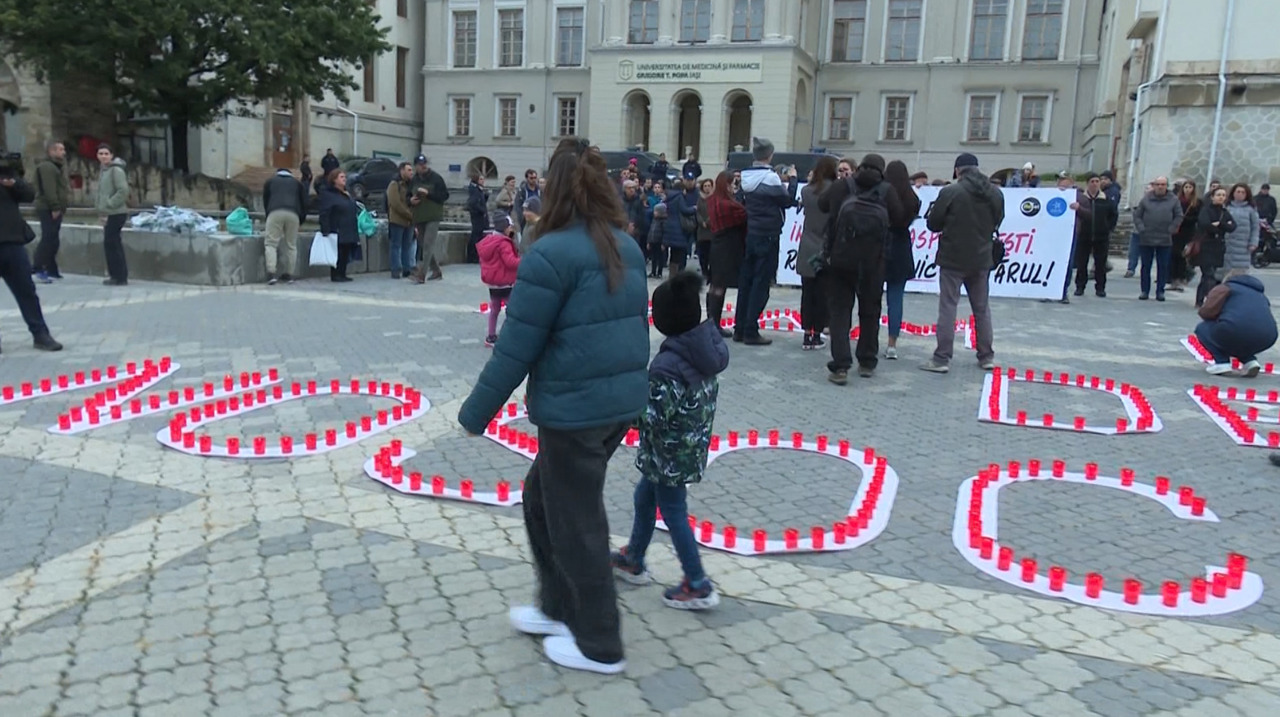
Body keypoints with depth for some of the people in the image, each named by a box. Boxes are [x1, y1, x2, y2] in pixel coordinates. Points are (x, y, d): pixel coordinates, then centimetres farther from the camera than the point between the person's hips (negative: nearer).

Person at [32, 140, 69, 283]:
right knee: (48, 239, -14)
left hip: (55, 209, 11)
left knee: (53, 240, 13)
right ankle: (39, 270, -14)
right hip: (48, 209, -11)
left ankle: (51, 269, 20)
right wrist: (55, 207, -25)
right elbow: (49, 189, -21)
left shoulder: (56, 166, 22)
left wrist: (61, 207, 18)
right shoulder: (46, 167, -12)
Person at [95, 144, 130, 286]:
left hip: (116, 213, -9)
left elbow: (123, 191, -21)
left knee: (111, 243, -9)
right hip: (109, 213, 9)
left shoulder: (116, 170, -12)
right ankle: (116, 275, 18)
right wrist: (100, 205, 12)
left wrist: (108, 204, -18)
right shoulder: (104, 170, 17)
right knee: (112, 244, 11)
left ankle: (120, 277, -5)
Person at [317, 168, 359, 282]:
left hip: (348, 232, 8)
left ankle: (342, 274, 14)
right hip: (337, 232, -8)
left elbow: (353, 211, 23)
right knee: (338, 254, -7)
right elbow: (324, 214, -13)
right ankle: (335, 275, -1)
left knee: (345, 253, 8)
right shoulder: (328, 194, -7)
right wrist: (325, 230, -21)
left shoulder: (347, 194, 19)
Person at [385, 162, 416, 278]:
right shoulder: (394, 185, -8)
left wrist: (413, 216, 2)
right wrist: (410, 215, -17)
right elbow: (396, 204, -16)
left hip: (409, 221, 6)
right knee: (396, 246, -1)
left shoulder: (411, 184, 15)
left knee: (407, 246, 8)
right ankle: (396, 270, 1)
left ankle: (407, 269, 13)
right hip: (397, 220, -6)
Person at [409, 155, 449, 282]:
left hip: (433, 217, -6)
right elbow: (408, 196, 18)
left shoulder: (436, 178, -5)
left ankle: (421, 274, -17)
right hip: (419, 218, 6)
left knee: (428, 245, -14)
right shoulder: (413, 180, 10)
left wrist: (428, 193, -19)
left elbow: (445, 195, -8)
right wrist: (410, 200, -5)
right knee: (423, 245, 11)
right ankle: (436, 271, 24)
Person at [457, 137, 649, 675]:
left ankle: (600, 646, 24)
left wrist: (475, 413, -5)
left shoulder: (550, 254, -15)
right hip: (623, 400, 8)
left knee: (576, 522, 8)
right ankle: (559, 607, 37)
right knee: (542, 497, 24)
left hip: (575, 409, -8)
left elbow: (516, 347, -15)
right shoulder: (627, 247, 7)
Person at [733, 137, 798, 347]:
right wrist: (792, 179, 6)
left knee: (746, 280, 11)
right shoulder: (770, 177, -16)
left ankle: (739, 329, 16)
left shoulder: (746, 177, 5)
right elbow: (788, 200, -8)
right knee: (761, 283, -2)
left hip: (750, 234, 7)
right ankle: (751, 331, -1)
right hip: (767, 235, -7)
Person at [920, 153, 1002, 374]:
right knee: (982, 308, 15)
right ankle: (986, 356, 23)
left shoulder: (950, 191, -13)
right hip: (981, 259, 5)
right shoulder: (995, 194, 3)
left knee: (948, 307, -1)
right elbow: (997, 223, 12)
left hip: (953, 258, -5)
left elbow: (933, 223, -8)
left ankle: (942, 358, -1)